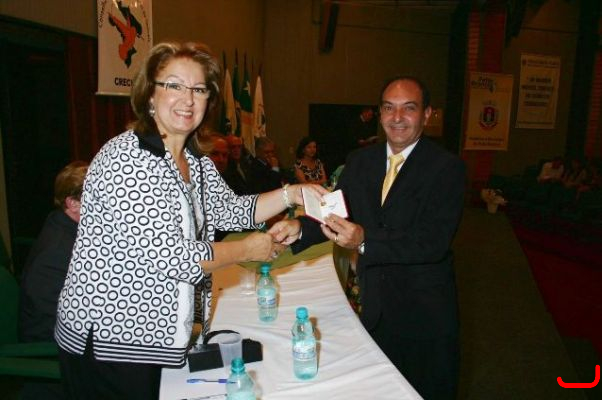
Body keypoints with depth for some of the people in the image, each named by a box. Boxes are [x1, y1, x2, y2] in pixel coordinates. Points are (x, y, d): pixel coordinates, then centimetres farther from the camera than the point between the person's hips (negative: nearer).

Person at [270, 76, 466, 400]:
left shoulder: (447, 168, -15)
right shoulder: (360, 161, 1)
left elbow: (434, 241, -25)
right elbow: (334, 213, 0)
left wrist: (364, 240, -37)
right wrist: (300, 227, -21)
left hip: (424, 314, -4)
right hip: (372, 306, 5)